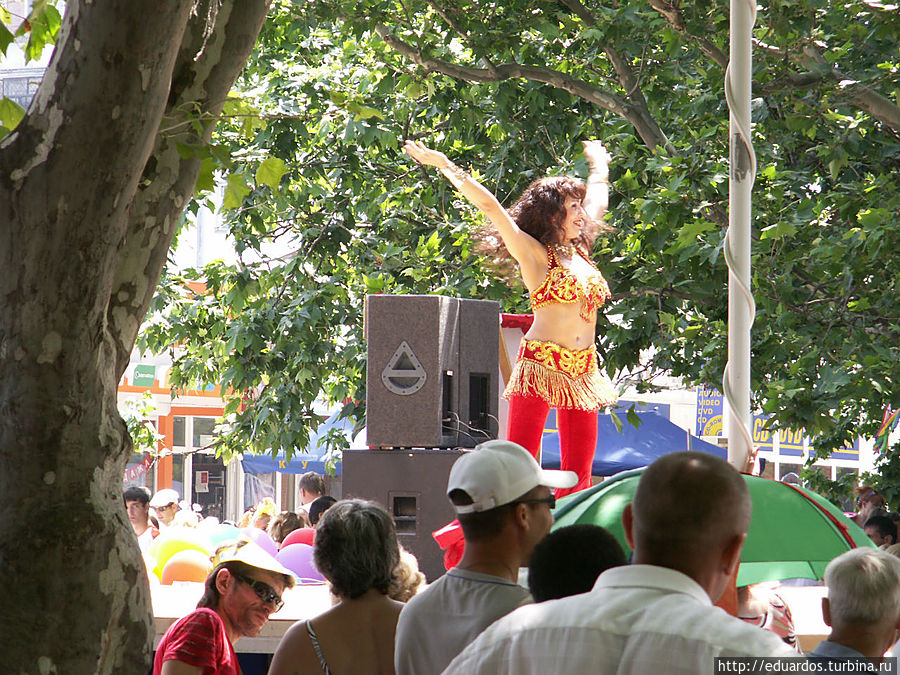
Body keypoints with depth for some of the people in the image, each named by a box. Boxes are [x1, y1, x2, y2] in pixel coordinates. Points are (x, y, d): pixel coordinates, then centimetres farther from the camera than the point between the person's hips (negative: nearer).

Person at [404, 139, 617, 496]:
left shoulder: (580, 250, 17)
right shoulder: (534, 254, 1)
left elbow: (597, 198, 34)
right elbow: (490, 206, -4)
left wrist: (599, 163, 49)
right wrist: (445, 166, -7)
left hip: (582, 370, 6)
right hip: (541, 362, -6)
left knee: (579, 472, 0)